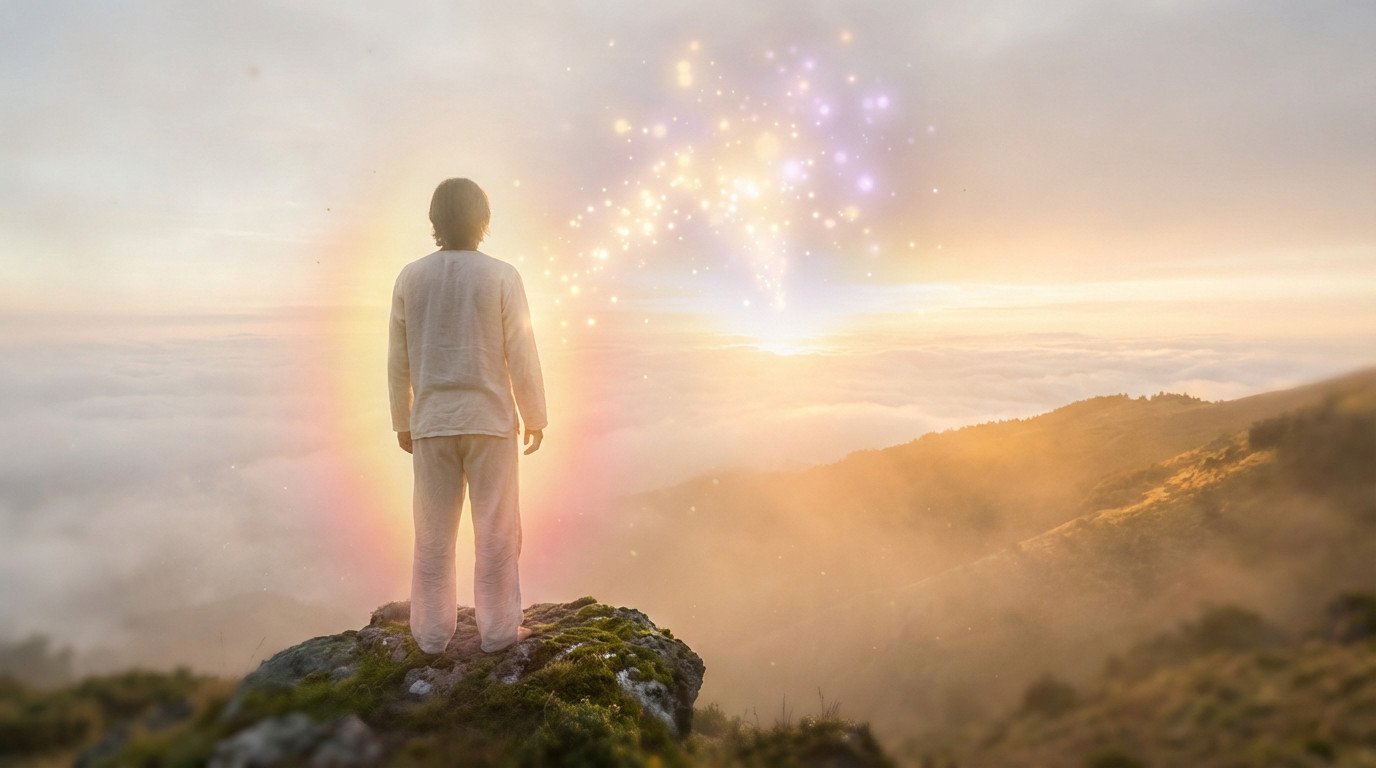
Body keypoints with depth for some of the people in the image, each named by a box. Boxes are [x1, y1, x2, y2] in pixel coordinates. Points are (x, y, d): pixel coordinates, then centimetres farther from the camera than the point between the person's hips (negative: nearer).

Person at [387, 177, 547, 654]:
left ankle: (433, 632, 23)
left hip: (431, 422, 3)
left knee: (433, 532, 12)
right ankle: (497, 630, 17)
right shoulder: (501, 277, -8)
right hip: (490, 419, -2)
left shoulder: (410, 278, 0)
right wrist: (534, 417, 3)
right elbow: (522, 357, -8)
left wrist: (402, 421, 14)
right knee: (496, 530, 8)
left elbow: (398, 361, 3)